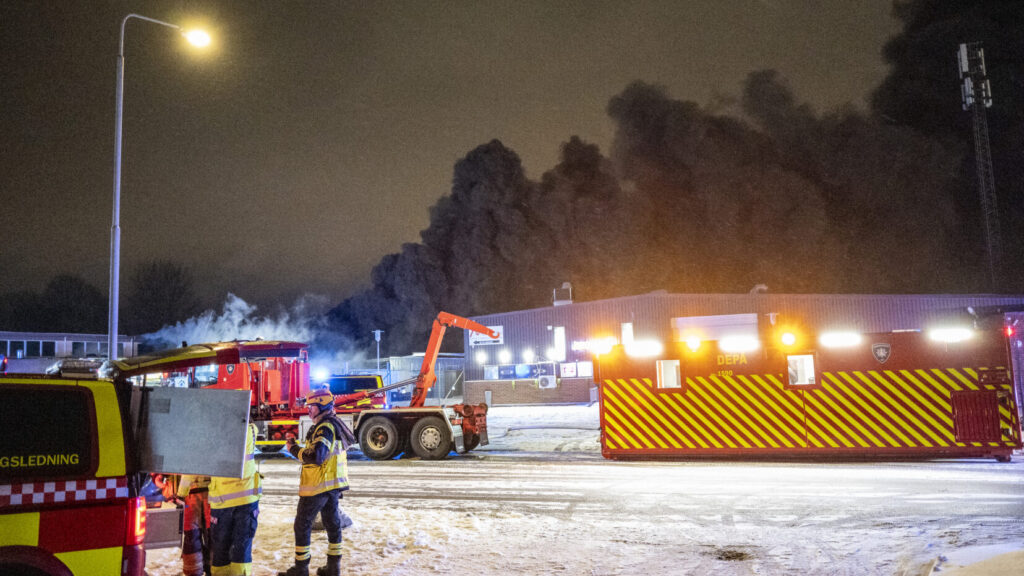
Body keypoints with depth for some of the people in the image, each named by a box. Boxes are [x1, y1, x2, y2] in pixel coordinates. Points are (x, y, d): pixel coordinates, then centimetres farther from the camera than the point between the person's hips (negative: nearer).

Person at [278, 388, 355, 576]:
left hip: (318, 485, -10)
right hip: (333, 484, 10)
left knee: (303, 524, 2)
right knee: (332, 522, 12)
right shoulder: (334, 425, 13)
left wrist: (294, 449, -16)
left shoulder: (325, 427, -20)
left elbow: (316, 457, -28)